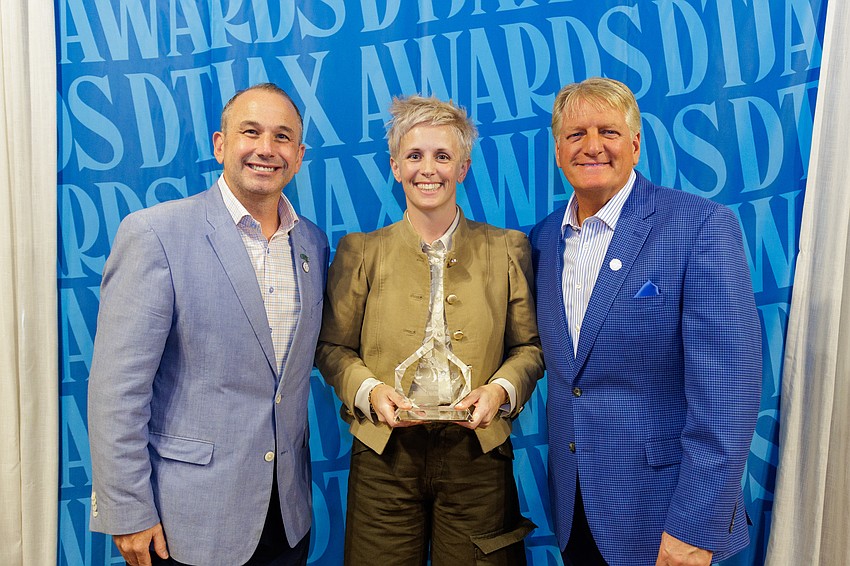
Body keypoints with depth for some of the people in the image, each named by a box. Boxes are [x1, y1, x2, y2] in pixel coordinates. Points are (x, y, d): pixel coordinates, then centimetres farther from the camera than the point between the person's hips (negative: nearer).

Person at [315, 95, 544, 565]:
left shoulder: (507, 249, 5)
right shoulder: (360, 252, 3)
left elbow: (529, 345, 7)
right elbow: (333, 347, 6)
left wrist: (500, 390, -11)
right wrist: (368, 391, -12)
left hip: (478, 453, 1)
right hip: (384, 455, 0)